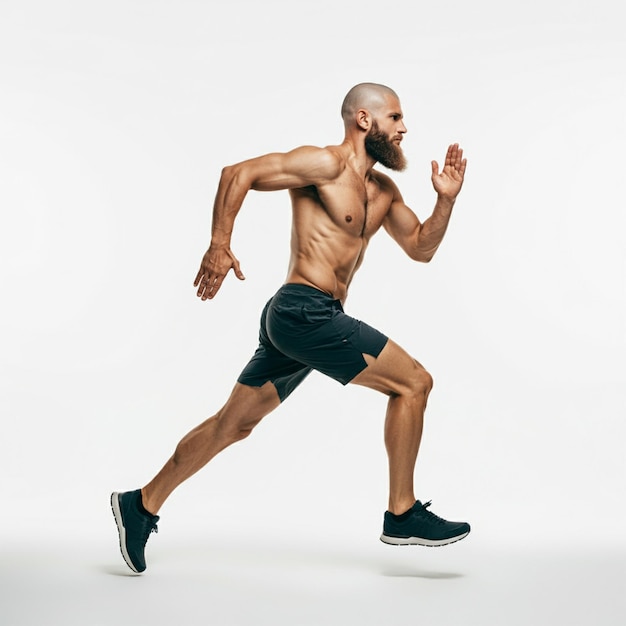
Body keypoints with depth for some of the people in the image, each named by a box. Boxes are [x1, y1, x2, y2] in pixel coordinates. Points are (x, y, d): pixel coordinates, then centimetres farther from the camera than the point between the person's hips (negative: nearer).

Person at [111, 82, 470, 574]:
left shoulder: (383, 190, 19)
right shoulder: (325, 164, -8)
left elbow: (421, 248, 24)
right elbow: (238, 174, -13)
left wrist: (446, 200, 9)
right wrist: (220, 246, -20)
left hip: (299, 320, 9)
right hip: (305, 311, -9)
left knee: (233, 424, 14)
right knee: (414, 382, -7)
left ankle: (141, 505, 23)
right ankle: (403, 515, 2)